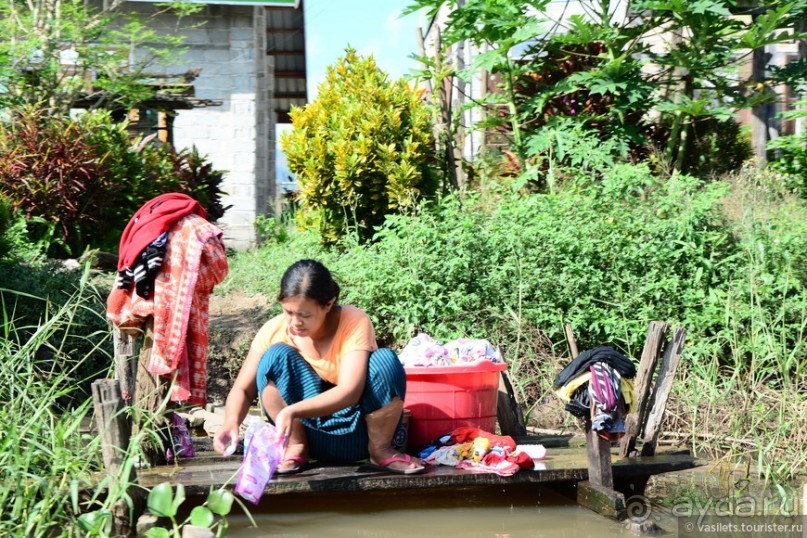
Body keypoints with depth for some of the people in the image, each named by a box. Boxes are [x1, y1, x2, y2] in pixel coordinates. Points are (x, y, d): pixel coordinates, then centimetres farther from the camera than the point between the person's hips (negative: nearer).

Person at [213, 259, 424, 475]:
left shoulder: (355, 323, -19)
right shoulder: (274, 331, -11)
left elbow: (349, 392, -30)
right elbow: (243, 389, -7)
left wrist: (292, 411, -43)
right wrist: (232, 422, -30)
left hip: (357, 433, -1)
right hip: (308, 432, 1)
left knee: (385, 360, -28)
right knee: (277, 356, -22)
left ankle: (380, 449, -9)